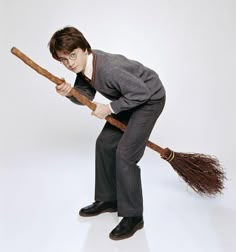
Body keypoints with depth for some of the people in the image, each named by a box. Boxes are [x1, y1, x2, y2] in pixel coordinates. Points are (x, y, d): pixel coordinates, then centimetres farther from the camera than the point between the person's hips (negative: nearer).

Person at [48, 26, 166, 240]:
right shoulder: (83, 64, -6)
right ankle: (108, 199, 24)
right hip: (129, 98, 9)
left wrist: (110, 108, -23)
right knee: (105, 143, 8)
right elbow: (87, 96, 0)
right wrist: (70, 92, -20)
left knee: (125, 154, -16)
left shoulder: (108, 68, -34)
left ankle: (133, 216, 1)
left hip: (149, 98, -9)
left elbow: (141, 92, -30)